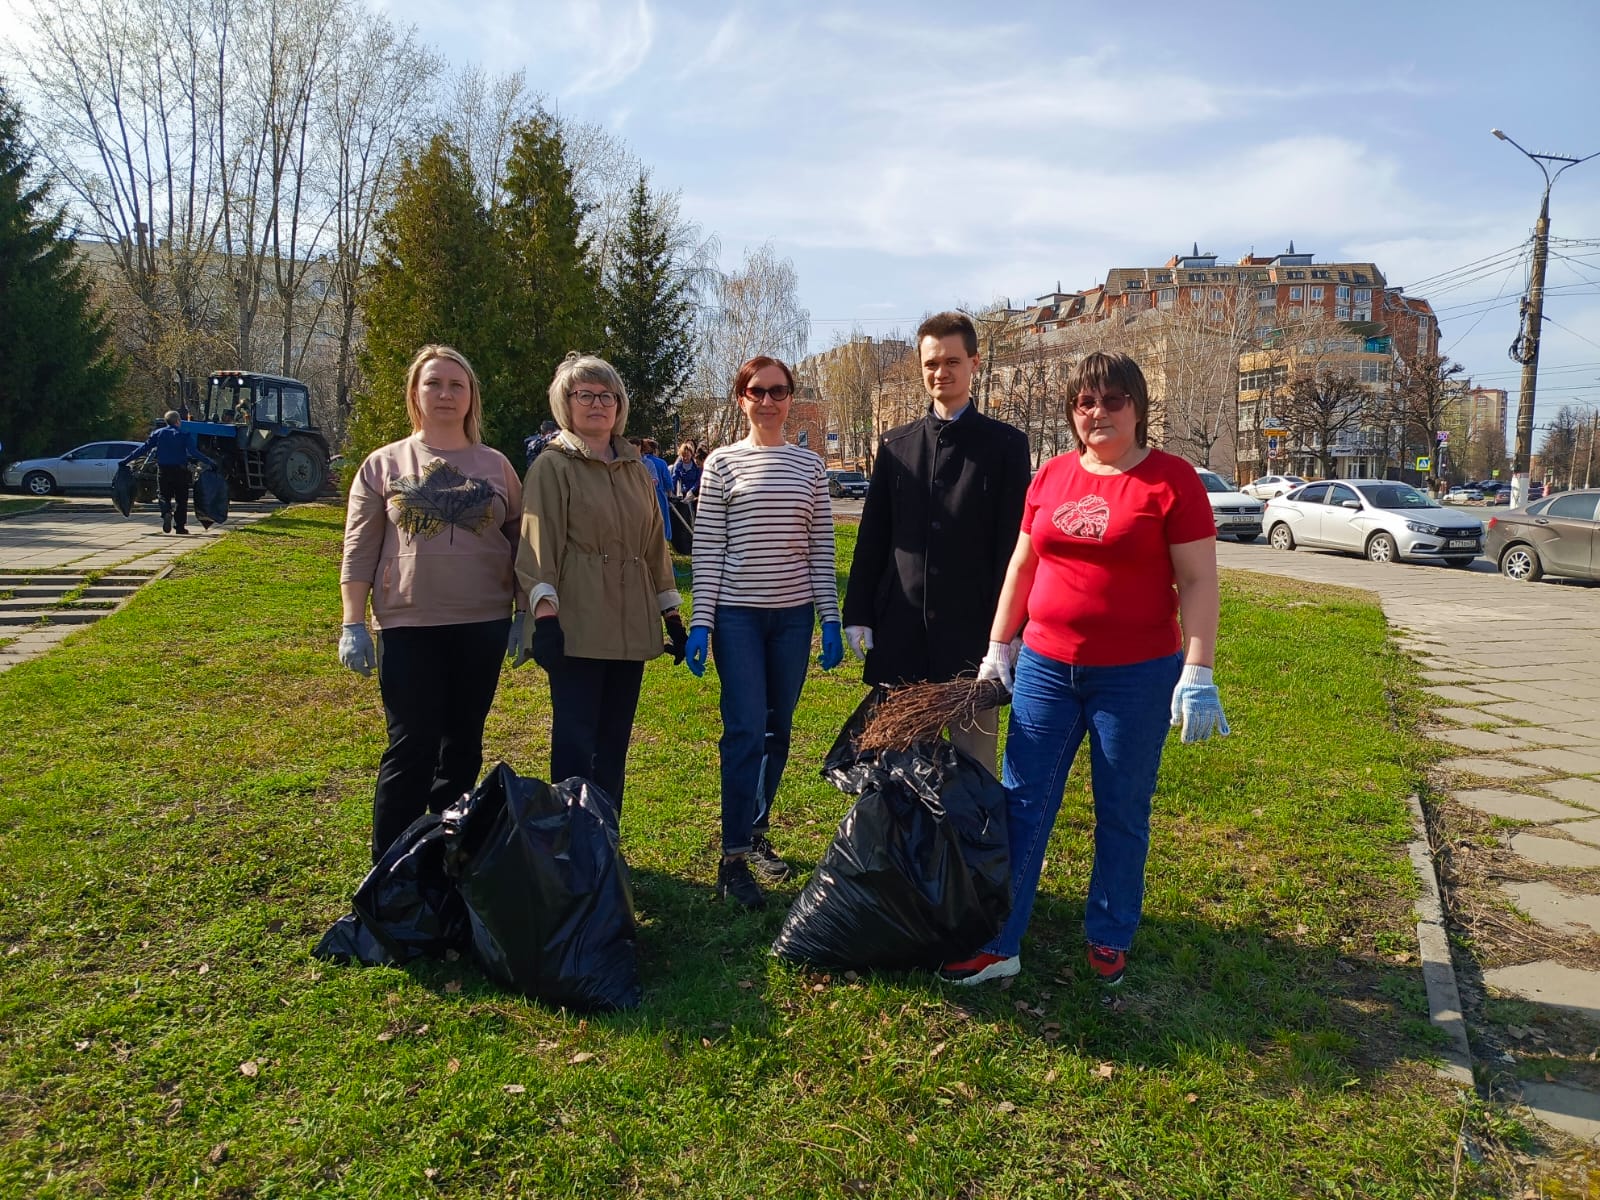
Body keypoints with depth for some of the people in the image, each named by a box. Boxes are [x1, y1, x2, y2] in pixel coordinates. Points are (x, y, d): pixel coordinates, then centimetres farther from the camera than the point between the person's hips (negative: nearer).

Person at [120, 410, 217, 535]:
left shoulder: (158, 433, 5)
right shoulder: (183, 435, -2)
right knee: (181, 498, 7)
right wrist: (210, 463, -13)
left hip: (163, 470, 2)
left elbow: (143, 449, 3)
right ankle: (180, 525, 5)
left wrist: (125, 460, 8)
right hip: (180, 471, -2)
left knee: (165, 496, 10)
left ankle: (166, 512, -22)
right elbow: (194, 452, -13)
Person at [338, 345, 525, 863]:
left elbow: (519, 543, 9)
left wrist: (525, 613, 3)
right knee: (411, 748, -2)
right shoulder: (384, 464, 4)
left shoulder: (496, 466, 7)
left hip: (483, 624, 2)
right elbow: (359, 550, 1)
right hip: (408, 626, -2)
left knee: (463, 744, 11)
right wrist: (353, 624, -4)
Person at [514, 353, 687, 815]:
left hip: (630, 628, 6)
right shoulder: (553, 465, -2)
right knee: (575, 742, -4)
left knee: (615, 742, 12)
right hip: (577, 626, -6)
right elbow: (539, 544, -10)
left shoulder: (637, 470, 16)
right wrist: (544, 611, -20)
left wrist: (671, 614, 15)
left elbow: (655, 546, 18)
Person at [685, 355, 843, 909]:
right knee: (746, 731, -7)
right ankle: (733, 857, 0)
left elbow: (821, 549, 7)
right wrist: (700, 622, -8)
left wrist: (830, 619, 2)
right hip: (737, 613, -3)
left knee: (776, 731, 10)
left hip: (793, 614, 3)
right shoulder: (723, 463, 0)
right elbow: (707, 548, -2)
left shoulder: (810, 465, 7)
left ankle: (758, 833, 27)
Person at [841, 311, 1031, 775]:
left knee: (974, 762, 5)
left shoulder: (1005, 444, 0)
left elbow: (1015, 543, -4)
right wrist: (857, 614, 5)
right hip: (899, 630, 3)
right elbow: (871, 538, 10)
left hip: (972, 628, -3)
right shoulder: (895, 445, 10)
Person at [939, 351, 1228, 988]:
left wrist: (1197, 674, -14)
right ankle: (998, 944, 16)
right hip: (1046, 669, 4)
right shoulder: (1052, 475, 6)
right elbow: (1022, 566, 13)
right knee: (1021, 805, 6)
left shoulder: (1171, 480, -7)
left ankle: (1110, 940, 28)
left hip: (1135, 675, -4)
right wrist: (998, 648, 11)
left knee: (1122, 814, 10)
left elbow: (1198, 582, -8)